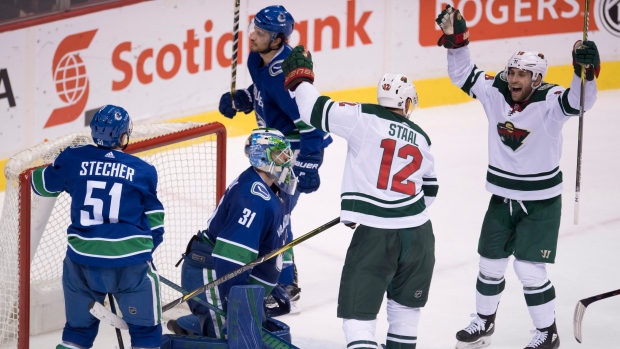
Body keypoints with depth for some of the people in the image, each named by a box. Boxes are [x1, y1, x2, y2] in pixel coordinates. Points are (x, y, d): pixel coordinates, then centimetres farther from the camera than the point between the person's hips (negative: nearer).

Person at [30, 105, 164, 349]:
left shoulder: (73, 158, 4)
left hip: (83, 259, 3)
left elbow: (43, 184, 21)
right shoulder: (142, 171, 2)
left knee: (78, 328, 20)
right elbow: (153, 218, 10)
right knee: (146, 329, 10)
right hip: (131, 260, -3)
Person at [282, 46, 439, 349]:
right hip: (418, 232, 5)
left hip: (375, 234, -5)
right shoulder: (421, 138, 12)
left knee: (358, 308, -3)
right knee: (406, 301, 26)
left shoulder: (363, 119, -6)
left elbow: (317, 111, -9)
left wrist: (300, 77, 6)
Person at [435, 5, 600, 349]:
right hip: (503, 197, 5)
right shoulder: (496, 92, -8)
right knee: (490, 263, 16)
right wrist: (456, 40, -13)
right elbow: (463, 75, 0)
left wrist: (585, 71, -58)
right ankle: (484, 320, 39)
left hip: (541, 201, -5)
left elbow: (579, 101, -40)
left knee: (529, 269, -7)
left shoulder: (549, 101, -22)